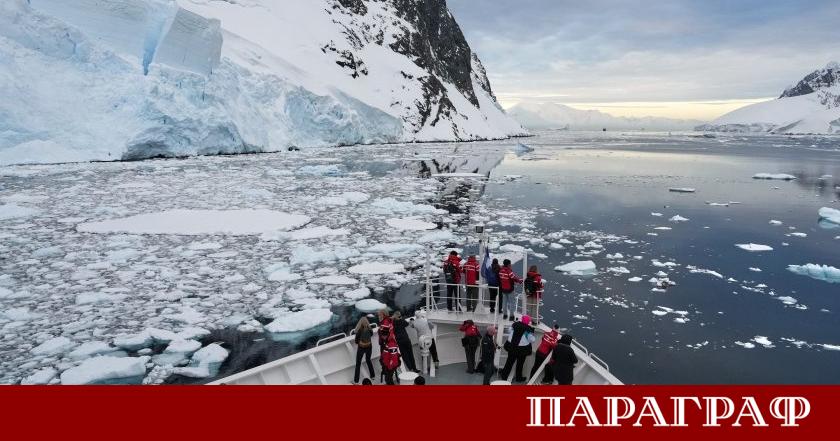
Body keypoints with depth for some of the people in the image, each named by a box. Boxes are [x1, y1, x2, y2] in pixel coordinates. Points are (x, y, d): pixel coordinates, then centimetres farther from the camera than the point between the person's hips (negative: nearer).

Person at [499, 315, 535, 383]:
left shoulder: (515, 325, -6)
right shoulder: (528, 330, -18)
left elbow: (510, 332, 7)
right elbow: (532, 340, -11)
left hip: (511, 346, 4)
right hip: (522, 349, -3)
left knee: (509, 362, 18)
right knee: (520, 363, 15)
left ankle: (504, 375, 27)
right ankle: (518, 378, 29)